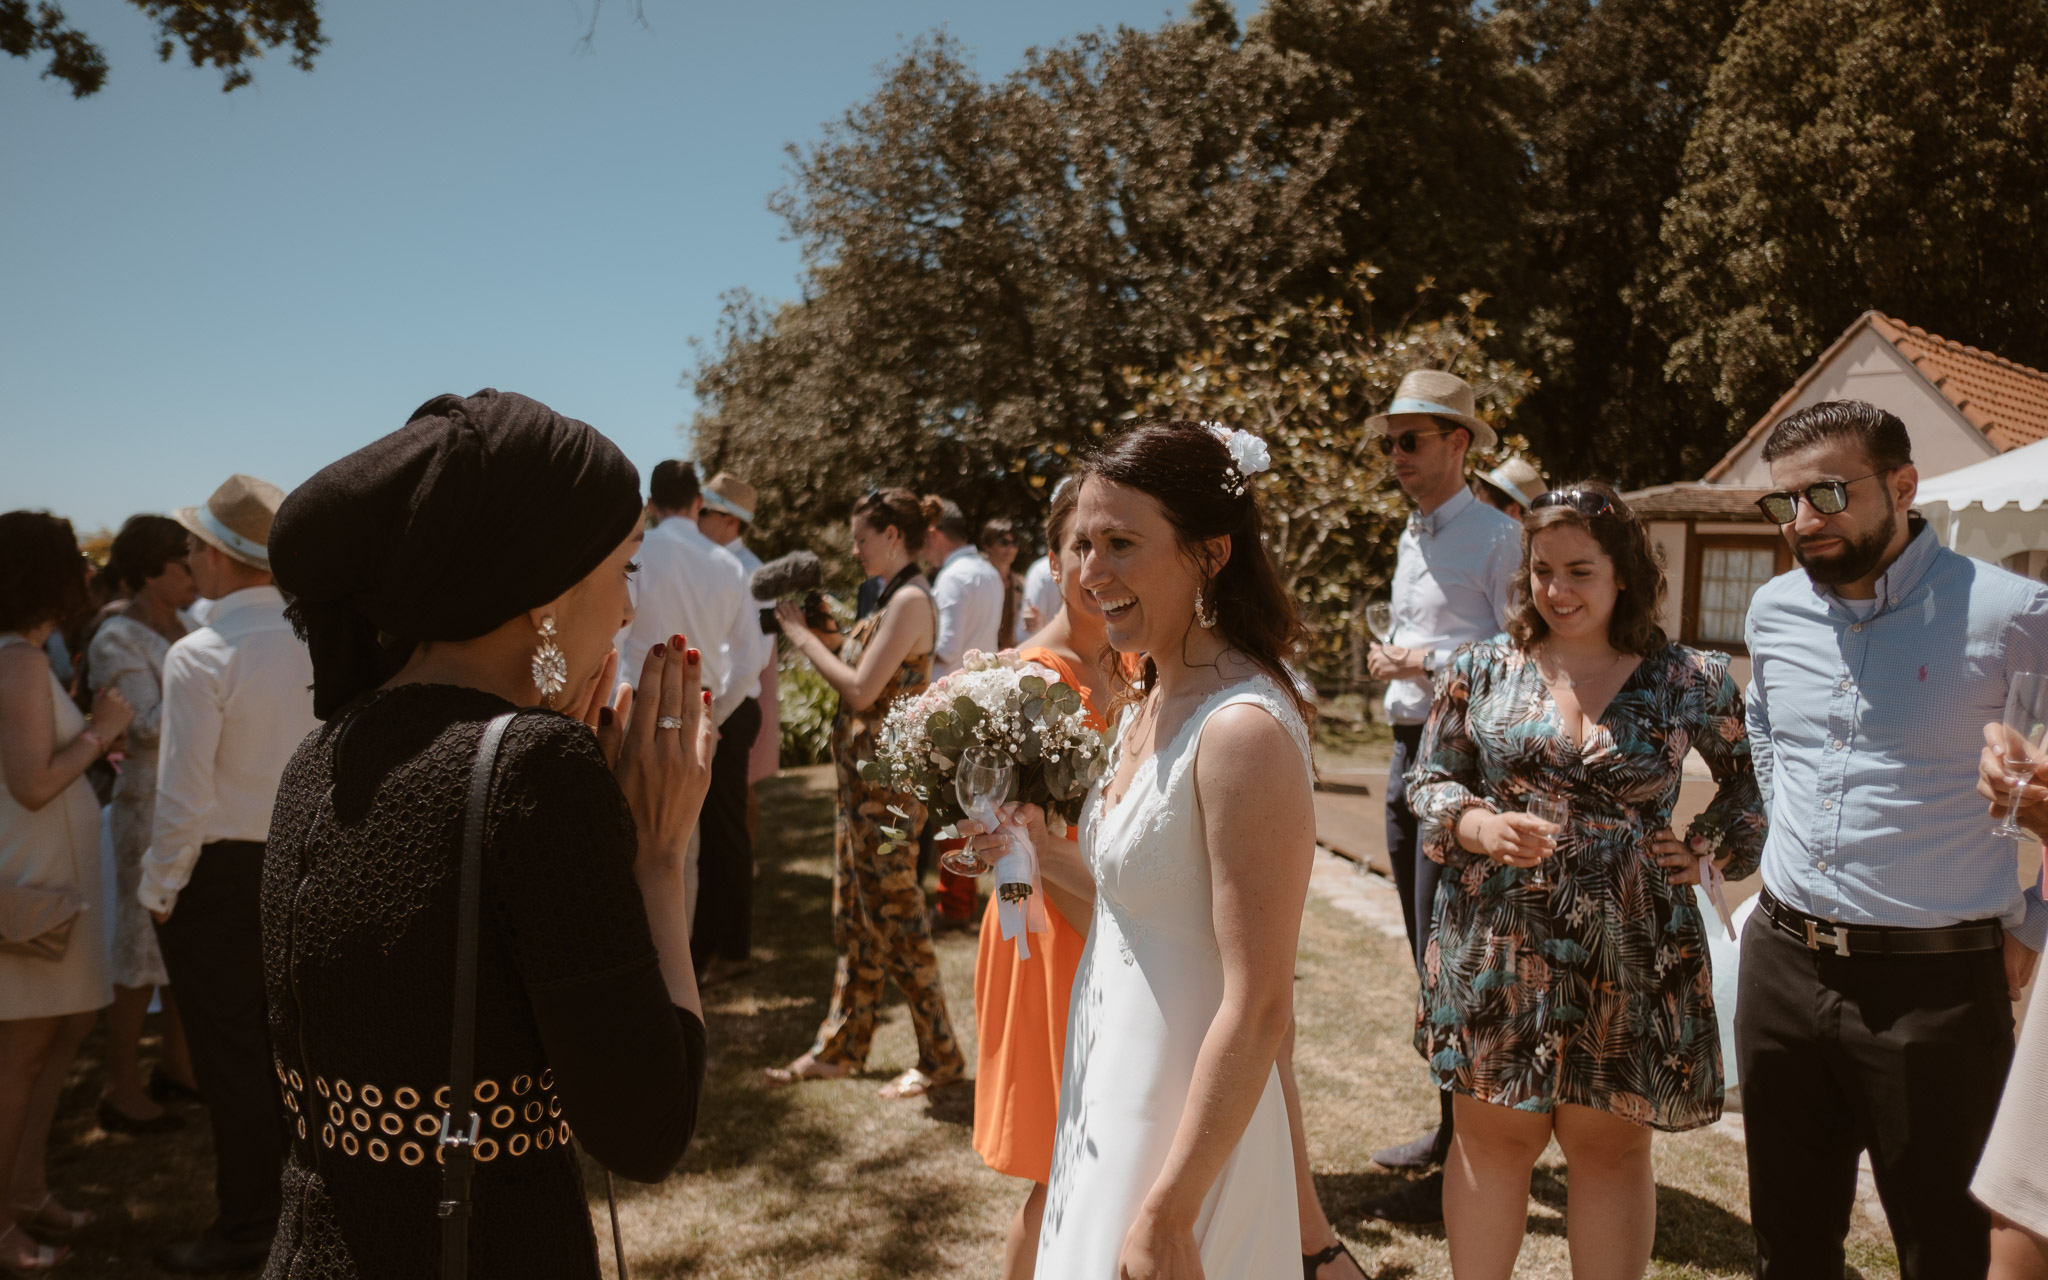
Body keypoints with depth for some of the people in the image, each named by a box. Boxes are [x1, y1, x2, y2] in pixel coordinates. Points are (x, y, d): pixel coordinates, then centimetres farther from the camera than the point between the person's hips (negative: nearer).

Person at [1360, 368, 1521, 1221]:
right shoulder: (1410, 539, 18)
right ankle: (1452, 1127, 30)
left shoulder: (1496, 537, -9)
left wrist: (1432, 662, -19)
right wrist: (1388, 661, 8)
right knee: (1429, 955, 16)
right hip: (1408, 746, 9)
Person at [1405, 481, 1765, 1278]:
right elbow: (1429, 781, 5)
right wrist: (1478, 826, -15)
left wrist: (1709, 847, -4)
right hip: (1498, 946, 1)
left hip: (1630, 954, 0)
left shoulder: (1692, 681, -1)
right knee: (1494, 1133, 11)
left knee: (1610, 1144, 12)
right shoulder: (1482, 670, 1)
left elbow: (1752, 782, 12)